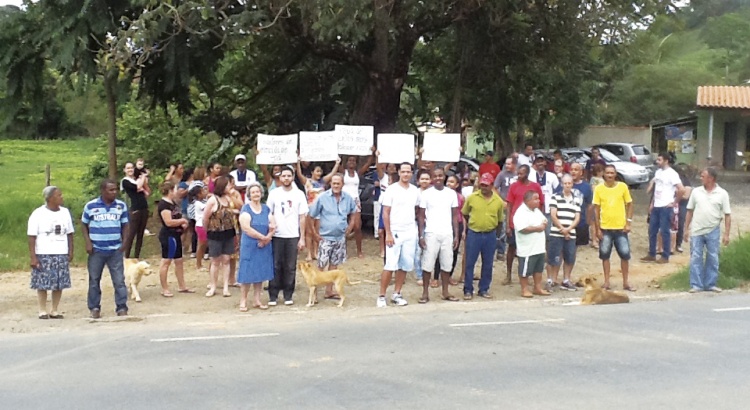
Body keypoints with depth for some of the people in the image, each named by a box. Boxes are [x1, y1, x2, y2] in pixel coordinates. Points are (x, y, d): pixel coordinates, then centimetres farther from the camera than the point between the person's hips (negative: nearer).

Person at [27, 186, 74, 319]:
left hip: (61, 254, 4)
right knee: (42, 284, -1)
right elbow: (32, 237, -7)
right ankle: (42, 311, 9)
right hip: (43, 255, -4)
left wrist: (70, 252, 8)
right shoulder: (38, 214, -5)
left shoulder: (65, 212, 9)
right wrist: (33, 257, -12)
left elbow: (70, 234, 14)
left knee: (59, 284, 3)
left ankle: (55, 310, 11)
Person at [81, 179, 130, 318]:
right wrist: (88, 242, -4)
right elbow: (84, 224, 6)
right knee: (94, 280, 8)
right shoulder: (90, 206, -2)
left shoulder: (121, 206, 3)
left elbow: (124, 225, 11)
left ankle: (122, 308, 4)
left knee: (119, 280, -1)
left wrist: (125, 242, 0)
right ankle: (94, 308, 18)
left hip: (115, 250, 1)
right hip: (96, 250, -1)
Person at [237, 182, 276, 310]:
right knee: (247, 272, -3)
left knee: (260, 272, 8)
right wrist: (263, 237, -14)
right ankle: (243, 301, 4)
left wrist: (267, 238, -14)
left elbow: (273, 225, 4)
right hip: (249, 246, -5)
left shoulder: (266, 209, 10)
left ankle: (257, 300, 15)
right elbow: (246, 228, -17)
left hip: (264, 246, 5)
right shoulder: (246, 209, -5)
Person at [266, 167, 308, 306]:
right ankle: (273, 296, 9)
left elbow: (302, 218, 4)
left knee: (290, 267, 5)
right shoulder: (274, 193, 3)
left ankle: (288, 295, 14)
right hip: (277, 235, 0)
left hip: (293, 236, 0)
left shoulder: (299, 194, 3)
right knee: (276, 266, 3)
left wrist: (302, 238, 0)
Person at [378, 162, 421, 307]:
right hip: (395, 232, -4)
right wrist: (388, 234, -12)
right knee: (390, 266, -6)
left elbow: (417, 211, 14)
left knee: (405, 266, 6)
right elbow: (385, 213, -7)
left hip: (410, 233, 4)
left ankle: (396, 294, 16)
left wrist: (419, 231, 6)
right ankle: (382, 296, 1)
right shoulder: (392, 189, -5)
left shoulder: (415, 190, 7)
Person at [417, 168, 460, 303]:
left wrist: (456, 235, 4)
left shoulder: (452, 193, 5)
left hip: (448, 234, 3)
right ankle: (425, 293, 6)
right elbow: (421, 216, 0)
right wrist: (421, 236, -7)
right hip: (431, 234, -2)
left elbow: (454, 216, 9)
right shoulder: (426, 194, -2)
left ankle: (445, 292, 17)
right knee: (428, 264, -1)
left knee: (446, 264, 8)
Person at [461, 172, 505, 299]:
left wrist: (494, 231, 7)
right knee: (470, 263, 1)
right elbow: (465, 214, 9)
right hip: (473, 234, -2)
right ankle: (468, 290, 10)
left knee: (487, 264, 9)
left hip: (490, 235, 2)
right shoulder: (471, 197, -5)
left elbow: (500, 220, 10)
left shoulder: (498, 201, -1)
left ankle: (484, 289, 20)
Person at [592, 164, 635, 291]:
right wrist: (597, 228, -4)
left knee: (625, 255, 2)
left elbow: (629, 204, 5)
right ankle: (606, 281, 17)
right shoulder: (599, 189, -2)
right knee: (605, 255, 6)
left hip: (621, 228, 0)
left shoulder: (623, 186, -1)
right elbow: (596, 209, 0)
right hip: (605, 228, 0)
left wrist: (628, 222, -4)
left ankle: (625, 282, 14)